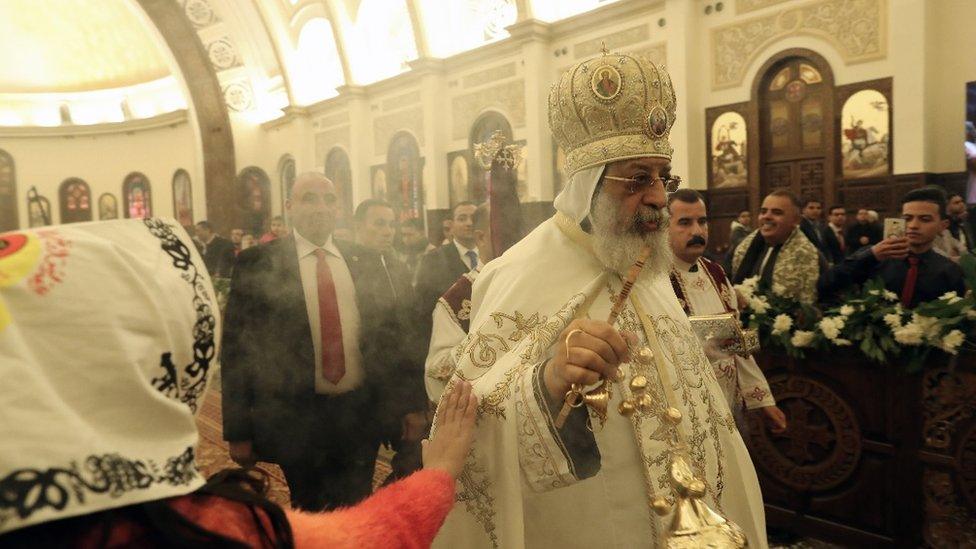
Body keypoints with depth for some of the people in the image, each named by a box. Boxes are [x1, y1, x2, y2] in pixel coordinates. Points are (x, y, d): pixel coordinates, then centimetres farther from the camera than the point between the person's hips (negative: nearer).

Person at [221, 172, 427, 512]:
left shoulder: (365, 261, 4)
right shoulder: (256, 264, -4)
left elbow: (393, 332, 9)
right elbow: (236, 348, -3)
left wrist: (411, 406, 7)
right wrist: (239, 432, -5)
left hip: (363, 416, 3)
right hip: (296, 419, -2)